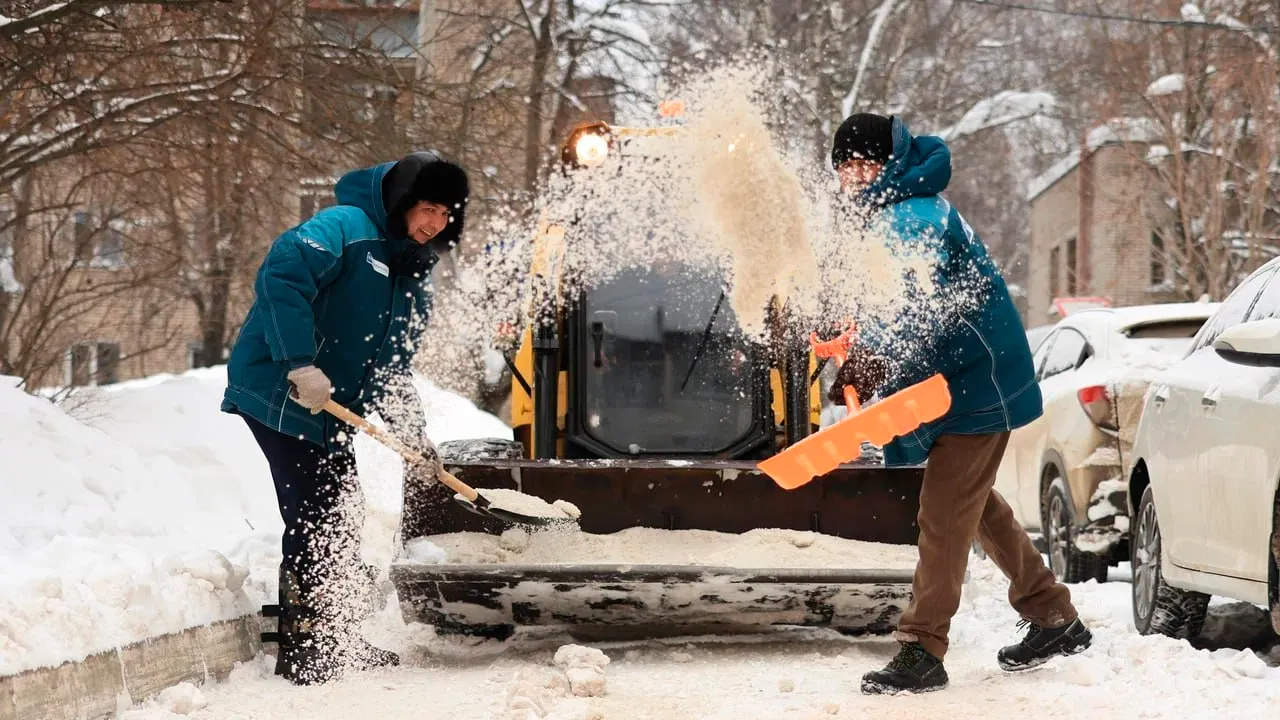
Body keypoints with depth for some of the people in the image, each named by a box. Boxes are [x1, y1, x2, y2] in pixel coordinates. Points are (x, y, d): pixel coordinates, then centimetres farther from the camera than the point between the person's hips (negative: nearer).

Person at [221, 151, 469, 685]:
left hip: (329, 409, 9)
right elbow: (280, 276, -30)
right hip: (277, 394, -9)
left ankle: (336, 642, 26)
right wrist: (300, 363, -35)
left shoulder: (413, 274, 14)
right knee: (314, 519, -11)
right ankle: (302, 654, -4)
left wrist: (414, 439, 2)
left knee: (339, 522, 14)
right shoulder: (344, 229, -14)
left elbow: (392, 367, 15)